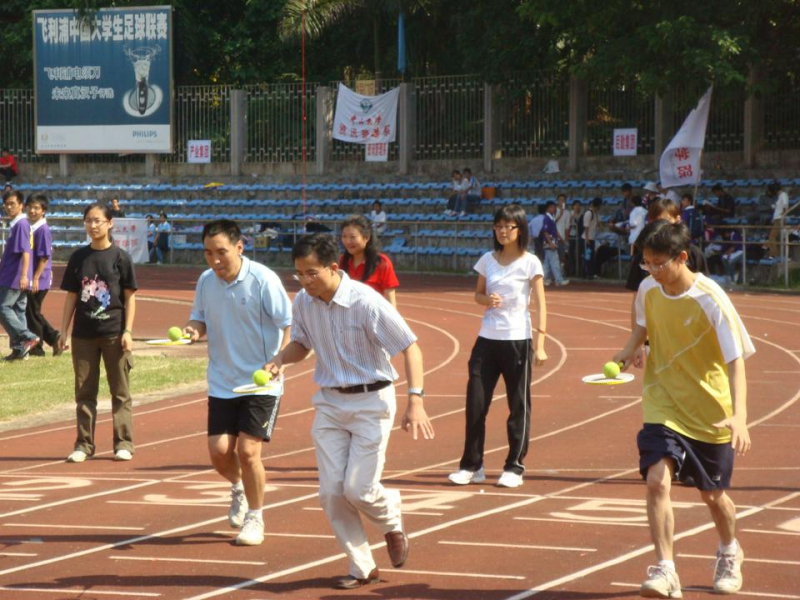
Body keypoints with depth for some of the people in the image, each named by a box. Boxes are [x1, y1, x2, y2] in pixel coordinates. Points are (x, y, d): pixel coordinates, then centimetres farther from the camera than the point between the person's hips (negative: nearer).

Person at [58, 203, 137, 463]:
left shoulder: (120, 257, -2)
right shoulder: (78, 257, 7)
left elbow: (130, 297, -1)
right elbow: (71, 296, 10)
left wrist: (128, 331, -9)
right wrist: (63, 331, 5)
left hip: (114, 333, -3)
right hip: (83, 334, 3)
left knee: (120, 391, 2)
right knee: (84, 391, 6)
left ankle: (123, 443, 8)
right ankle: (84, 444, 12)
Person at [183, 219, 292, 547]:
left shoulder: (263, 280, -15)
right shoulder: (206, 281, 0)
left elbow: (289, 323, -11)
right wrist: (194, 330, -11)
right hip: (222, 381, 4)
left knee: (248, 450, -10)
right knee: (219, 451, 0)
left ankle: (255, 517, 11)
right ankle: (238, 488, 35)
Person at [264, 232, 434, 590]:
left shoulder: (366, 302, -21)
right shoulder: (303, 303, -2)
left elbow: (410, 348, -18)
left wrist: (415, 401, -27)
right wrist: (279, 360, -6)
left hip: (371, 402, -5)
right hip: (330, 403, 5)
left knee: (358, 490, -10)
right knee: (332, 492, -1)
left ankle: (391, 522, 25)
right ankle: (363, 569, 13)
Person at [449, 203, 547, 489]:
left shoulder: (530, 263, -4)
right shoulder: (488, 260, 8)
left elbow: (540, 305, -5)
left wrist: (540, 344, -13)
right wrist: (487, 299, -7)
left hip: (517, 340, -4)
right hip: (487, 339, 4)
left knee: (518, 406, 2)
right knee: (475, 403, 0)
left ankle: (514, 467, 10)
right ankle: (471, 465, 9)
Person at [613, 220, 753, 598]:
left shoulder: (710, 300, -21)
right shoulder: (648, 290, -6)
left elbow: (735, 361, -25)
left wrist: (739, 416, -36)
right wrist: (630, 350, 3)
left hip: (711, 412, -3)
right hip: (663, 406, 3)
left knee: (712, 495, 13)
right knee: (657, 481, -20)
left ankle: (729, 554, 43)